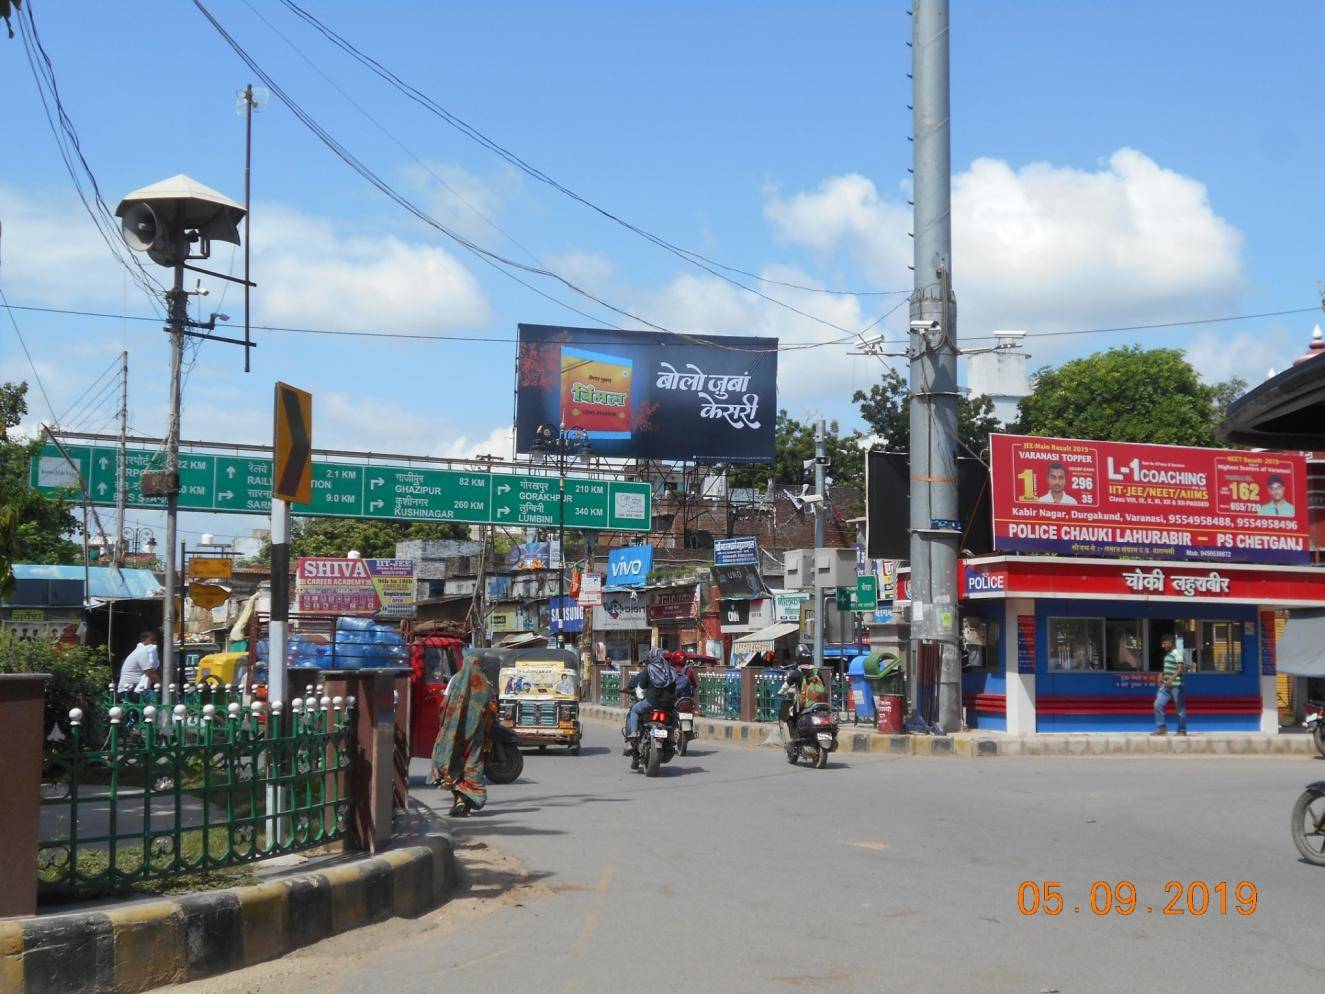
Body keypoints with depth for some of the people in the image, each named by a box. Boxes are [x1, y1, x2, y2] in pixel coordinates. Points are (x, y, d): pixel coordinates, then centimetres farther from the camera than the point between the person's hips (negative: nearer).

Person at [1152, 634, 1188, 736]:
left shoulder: (1176, 654, -10)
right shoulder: (1167, 654, 16)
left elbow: (1180, 669, -19)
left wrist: (1171, 679, -28)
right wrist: (1163, 677, 12)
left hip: (1175, 685, -9)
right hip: (1166, 685, 9)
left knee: (1180, 708, 2)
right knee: (1158, 704, 0)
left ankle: (1182, 730, 11)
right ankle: (1161, 728, 4)